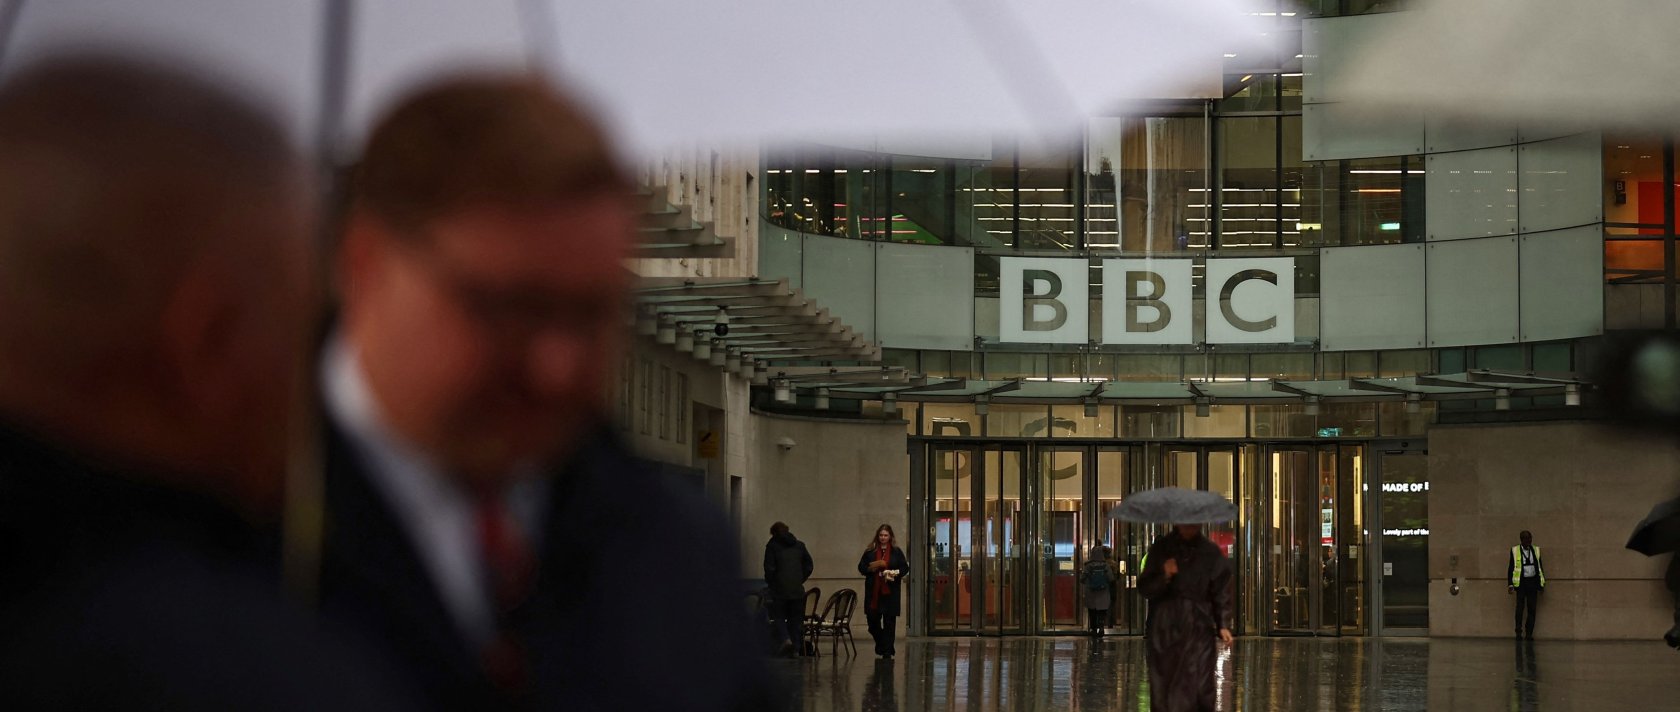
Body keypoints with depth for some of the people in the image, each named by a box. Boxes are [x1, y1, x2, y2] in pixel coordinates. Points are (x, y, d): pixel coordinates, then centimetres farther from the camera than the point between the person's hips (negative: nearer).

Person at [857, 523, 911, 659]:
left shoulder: (896, 552, 4)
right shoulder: (870, 551, 8)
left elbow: (905, 568, 4)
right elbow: (861, 567, 9)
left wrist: (896, 573, -14)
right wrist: (870, 568, -10)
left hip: (890, 592, -2)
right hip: (873, 591, 2)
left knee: (889, 621, -2)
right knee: (873, 619, 4)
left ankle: (887, 650, 3)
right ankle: (880, 642, 30)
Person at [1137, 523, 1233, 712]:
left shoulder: (1211, 553, 5)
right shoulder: (1161, 549, 4)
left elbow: (1221, 593, 6)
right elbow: (1144, 588, 2)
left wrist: (1223, 625, -4)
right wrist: (1164, 576, -17)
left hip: (1198, 631, 0)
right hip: (1164, 631, 0)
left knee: (1199, 689, -9)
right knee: (1162, 690, -1)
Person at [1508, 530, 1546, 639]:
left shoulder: (1536, 550, 10)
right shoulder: (1515, 551, 2)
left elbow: (1540, 567, 15)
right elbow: (1511, 568, 4)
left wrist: (1542, 584, 10)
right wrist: (1511, 584, -2)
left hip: (1533, 582, 3)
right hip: (1521, 582, -3)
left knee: (1532, 609, 2)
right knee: (1520, 608, -6)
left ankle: (1529, 633, 7)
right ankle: (1519, 633, 1)